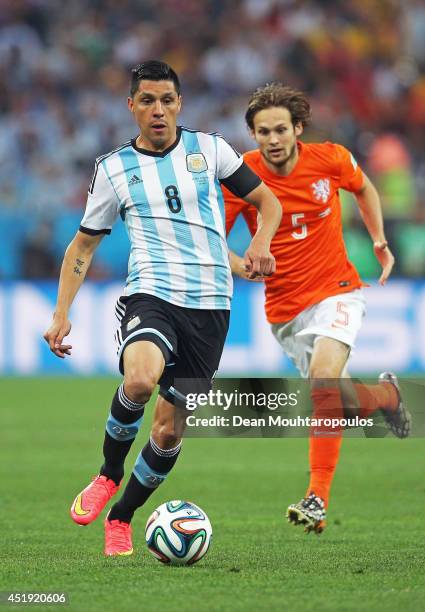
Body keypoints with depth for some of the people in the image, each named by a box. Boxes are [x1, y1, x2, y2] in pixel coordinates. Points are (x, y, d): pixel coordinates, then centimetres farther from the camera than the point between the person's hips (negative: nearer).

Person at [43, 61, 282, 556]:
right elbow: (83, 245, 14)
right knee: (139, 380, -33)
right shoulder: (113, 168, 7)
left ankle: (121, 517, 23)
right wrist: (61, 314, 5)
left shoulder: (208, 148, 8)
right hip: (150, 293, -2)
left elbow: (266, 200, 15)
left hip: (210, 302, 2)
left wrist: (261, 242, -6)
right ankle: (109, 474, -7)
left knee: (171, 429, 1)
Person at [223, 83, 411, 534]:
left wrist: (379, 241, 9)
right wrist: (243, 267, -25)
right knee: (330, 397, 6)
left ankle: (318, 499, -20)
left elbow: (363, 189, 15)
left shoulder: (330, 159, -8)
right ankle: (386, 395, 40)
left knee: (324, 380, -26)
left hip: (335, 289, -2)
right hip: (284, 307, 2)